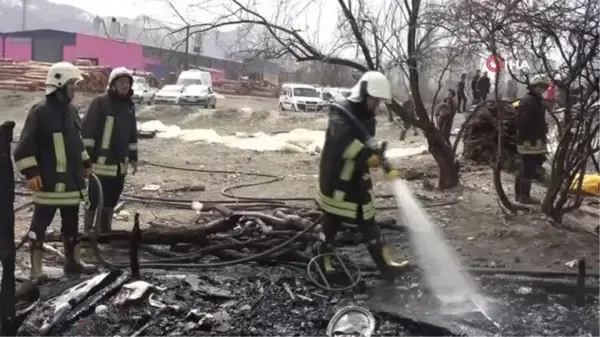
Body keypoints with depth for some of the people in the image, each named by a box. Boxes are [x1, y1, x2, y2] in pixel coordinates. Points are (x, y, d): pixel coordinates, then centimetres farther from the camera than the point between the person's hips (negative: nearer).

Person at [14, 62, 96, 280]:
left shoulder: (71, 111, 11)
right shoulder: (40, 112, -13)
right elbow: (25, 146, -14)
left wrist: (85, 163, 23)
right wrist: (31, 172, -19)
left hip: (72, 179, 8)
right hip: (49, 181, -8)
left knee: (72, 222, 16)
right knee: (40, 222, 0)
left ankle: (73, 262, 28)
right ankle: (36, 269, 6)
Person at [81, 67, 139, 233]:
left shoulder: (130, 106, 11)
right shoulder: (100, 102, -10)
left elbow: (132, 134, 19)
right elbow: (87, 130, -12)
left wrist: (133, 157, 16)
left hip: (120, 163, 7)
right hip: (100, 162, -7)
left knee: (112, 198, 15)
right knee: (94, 197, 0)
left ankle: (105, 229, 28)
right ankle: (88, 230, 11)